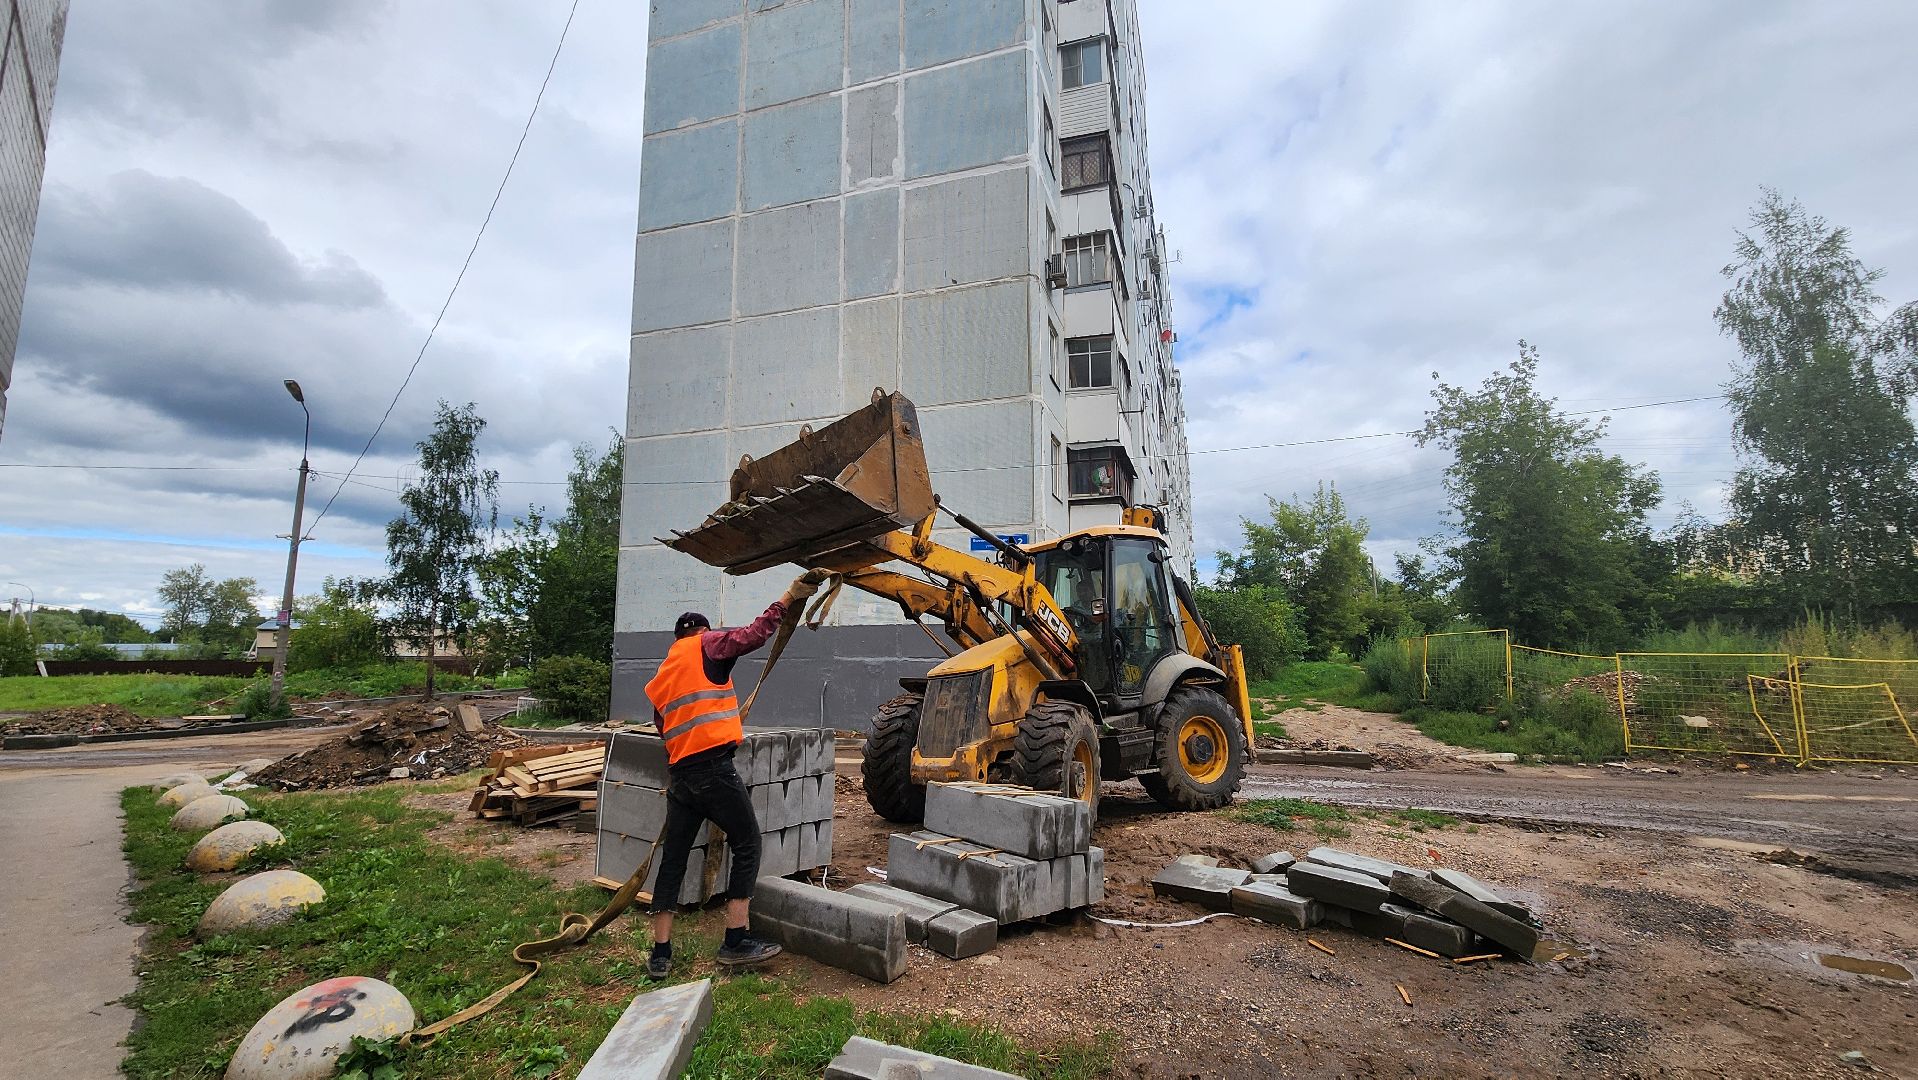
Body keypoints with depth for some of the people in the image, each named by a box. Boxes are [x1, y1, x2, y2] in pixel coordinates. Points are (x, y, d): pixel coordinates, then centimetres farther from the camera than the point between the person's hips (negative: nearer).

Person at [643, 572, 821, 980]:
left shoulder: (661, 676, 23)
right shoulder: (705, 645, 3)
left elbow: (663, 726, 24)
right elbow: (751, 636, -11)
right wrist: (787, 599, -6)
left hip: (678, 774, 7)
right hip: (714, 767, -7)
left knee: (673, 858, 12)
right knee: (747, 845, 3)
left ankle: (660, 953, 15)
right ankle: (735, 942, 3)